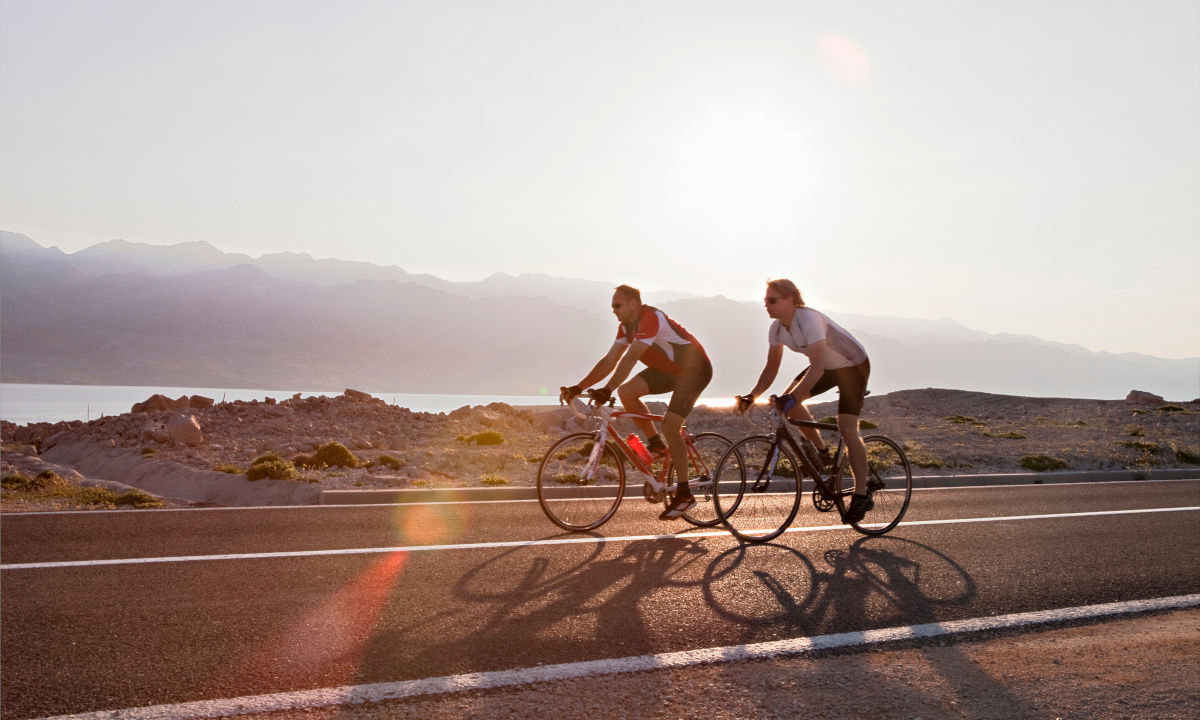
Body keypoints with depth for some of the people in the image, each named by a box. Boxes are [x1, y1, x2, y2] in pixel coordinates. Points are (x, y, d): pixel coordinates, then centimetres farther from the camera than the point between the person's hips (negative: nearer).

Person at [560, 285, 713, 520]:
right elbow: (609, 361, 0)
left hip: (694, 369, -9)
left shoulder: (651, 318, -27)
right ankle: (656, 444, 5)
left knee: (669, 426, -18)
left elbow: (629, 359, -36)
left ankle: (684, 494, -8)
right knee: (626, 391, -10)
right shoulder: (626, 326, 1)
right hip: (667, 369, 9)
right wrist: (578, 387, -9)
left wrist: (606, 390, -43)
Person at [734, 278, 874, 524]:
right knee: (789, 401, -10)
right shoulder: (777, 328, -9)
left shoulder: (809, 319, -33)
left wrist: (793, 397, -50)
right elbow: (771, 368, -5)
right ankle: (822, 452, 8)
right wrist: (751, 396, -18)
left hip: (854, 365, -8)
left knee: (847, 428, -18)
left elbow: (817, 367, -41)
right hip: (828, 366, 8)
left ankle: (861, 495, -11)